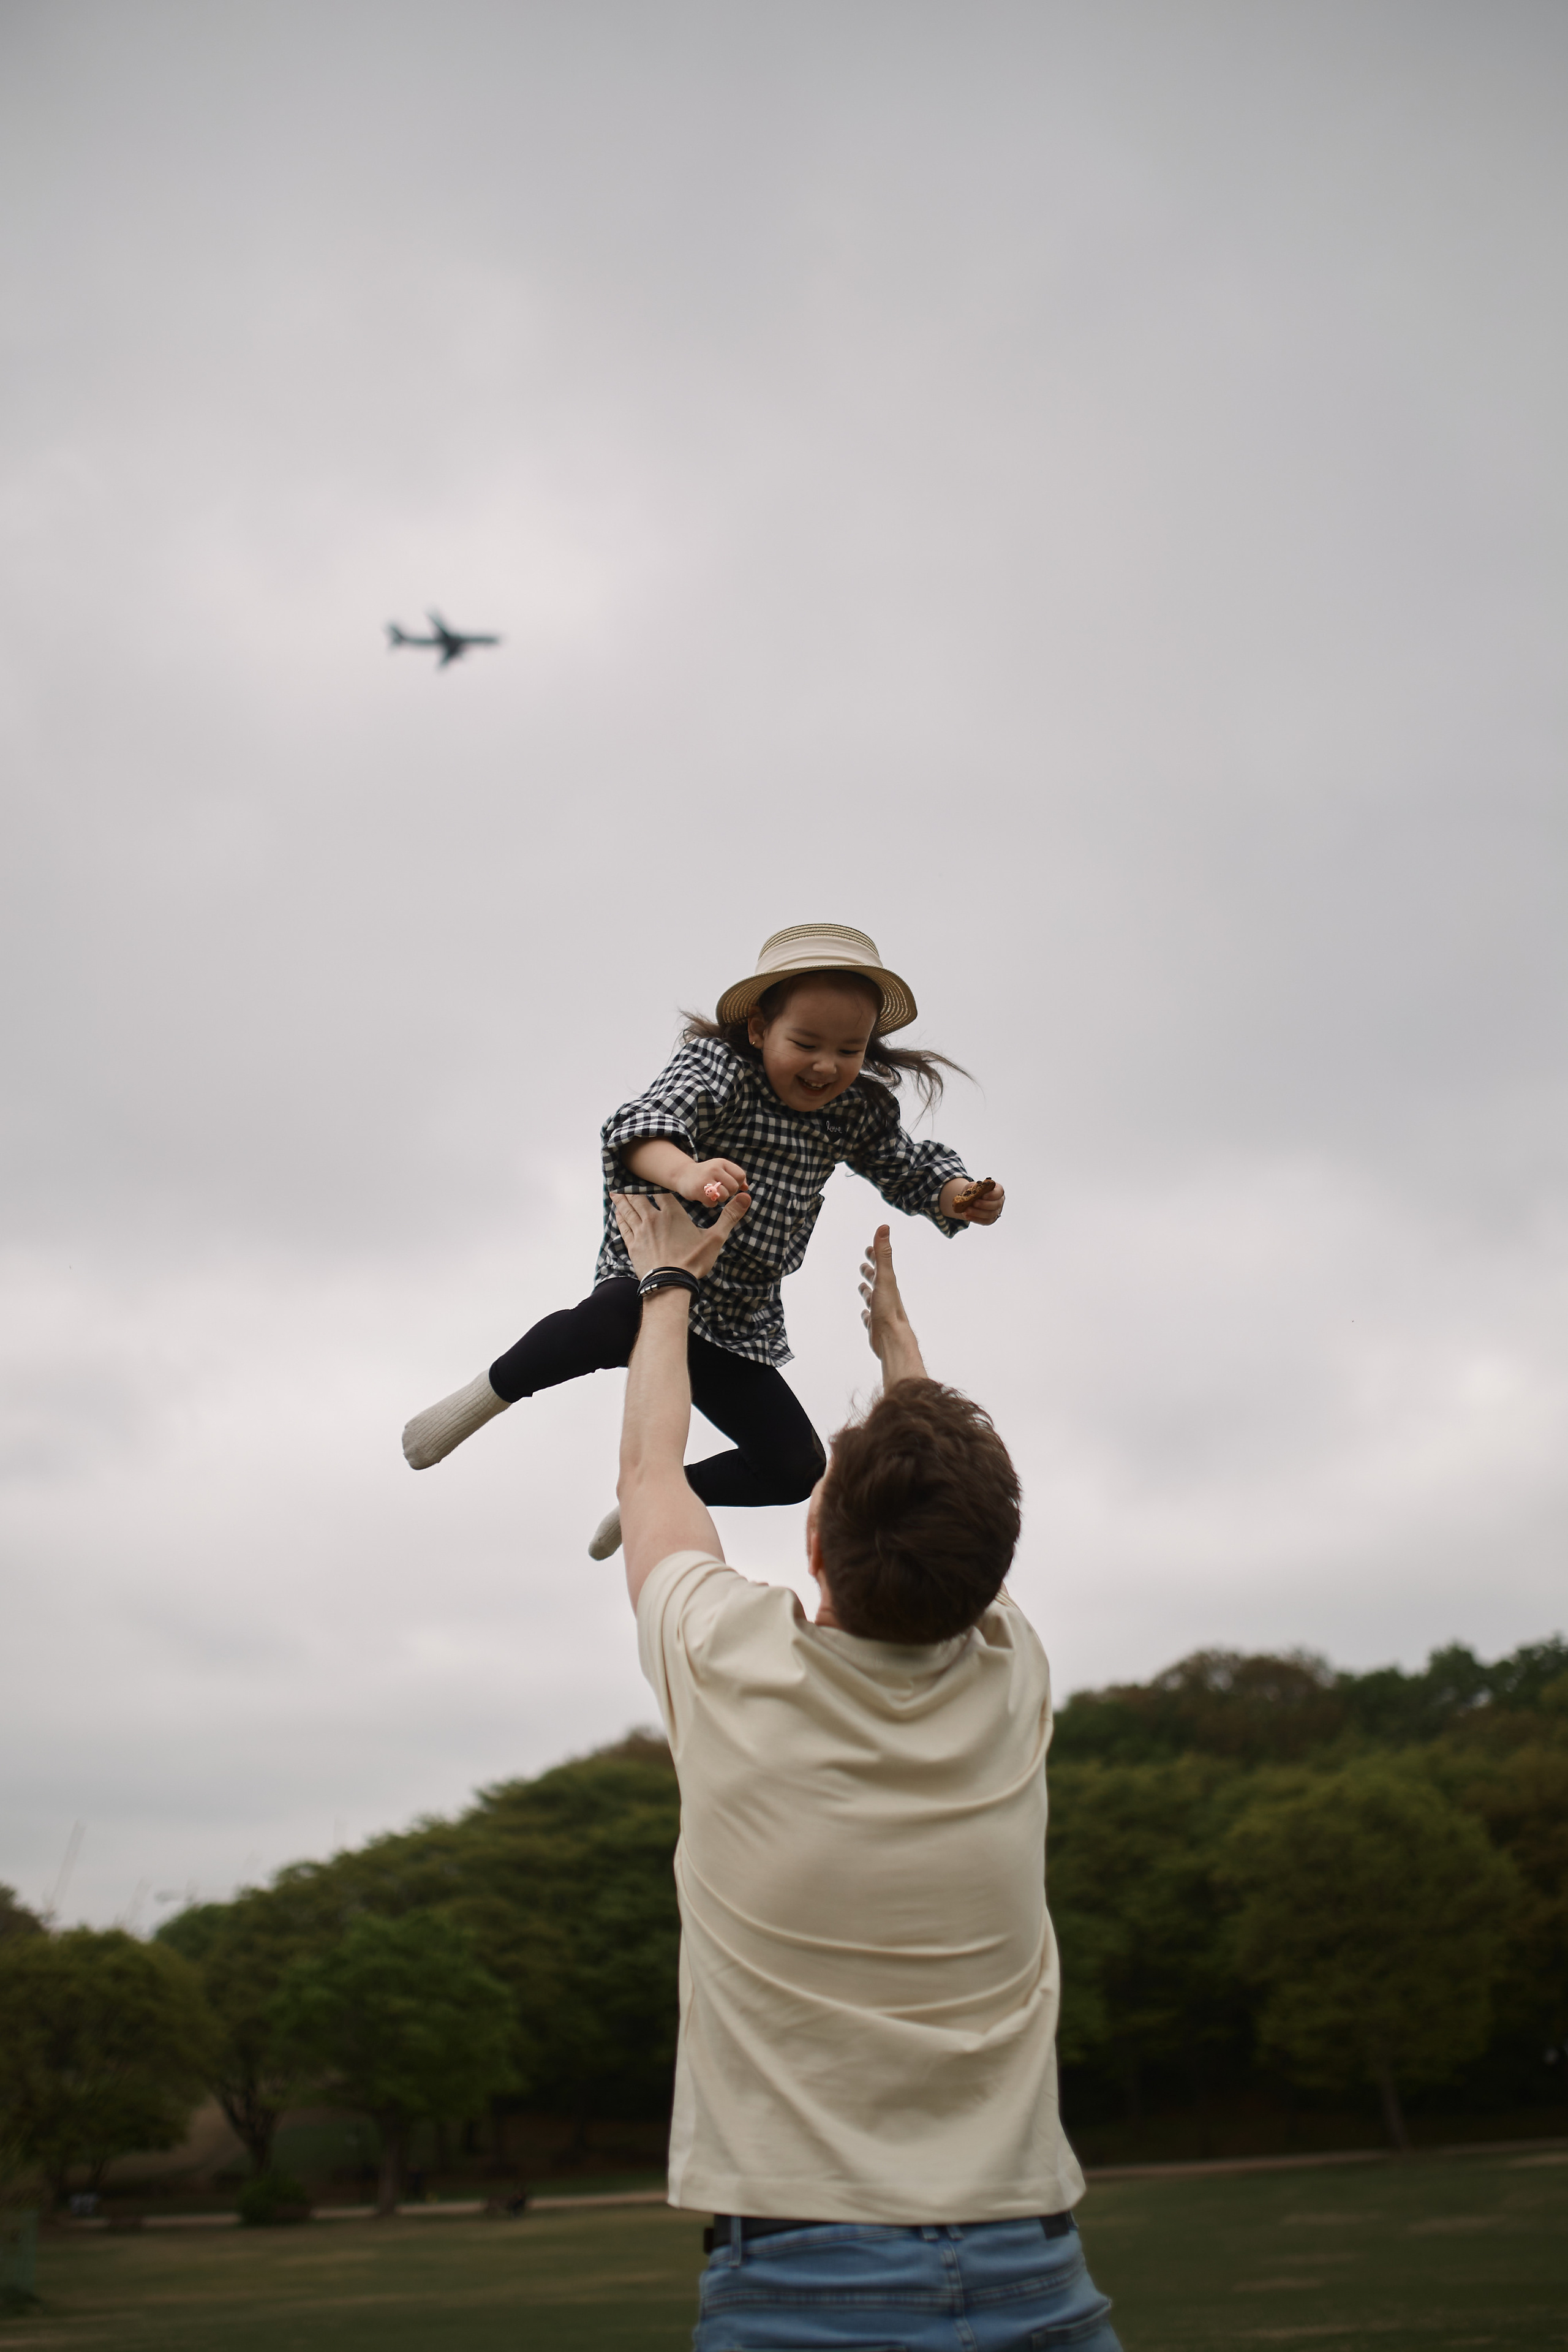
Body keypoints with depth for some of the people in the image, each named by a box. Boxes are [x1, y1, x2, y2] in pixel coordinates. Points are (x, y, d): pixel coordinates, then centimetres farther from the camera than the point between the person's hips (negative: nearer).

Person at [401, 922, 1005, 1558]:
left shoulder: (859, 1111, 3)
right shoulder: (719, 1064, -15)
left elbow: (912, 1170, 17)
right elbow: (643, 1123, -32)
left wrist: (961, 1196, -6)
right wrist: (686, 1173, -55)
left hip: (740, 1323, 6)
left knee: (797, 1470, 3)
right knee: (612, 1321, -41)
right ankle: (489, 1394, -11)